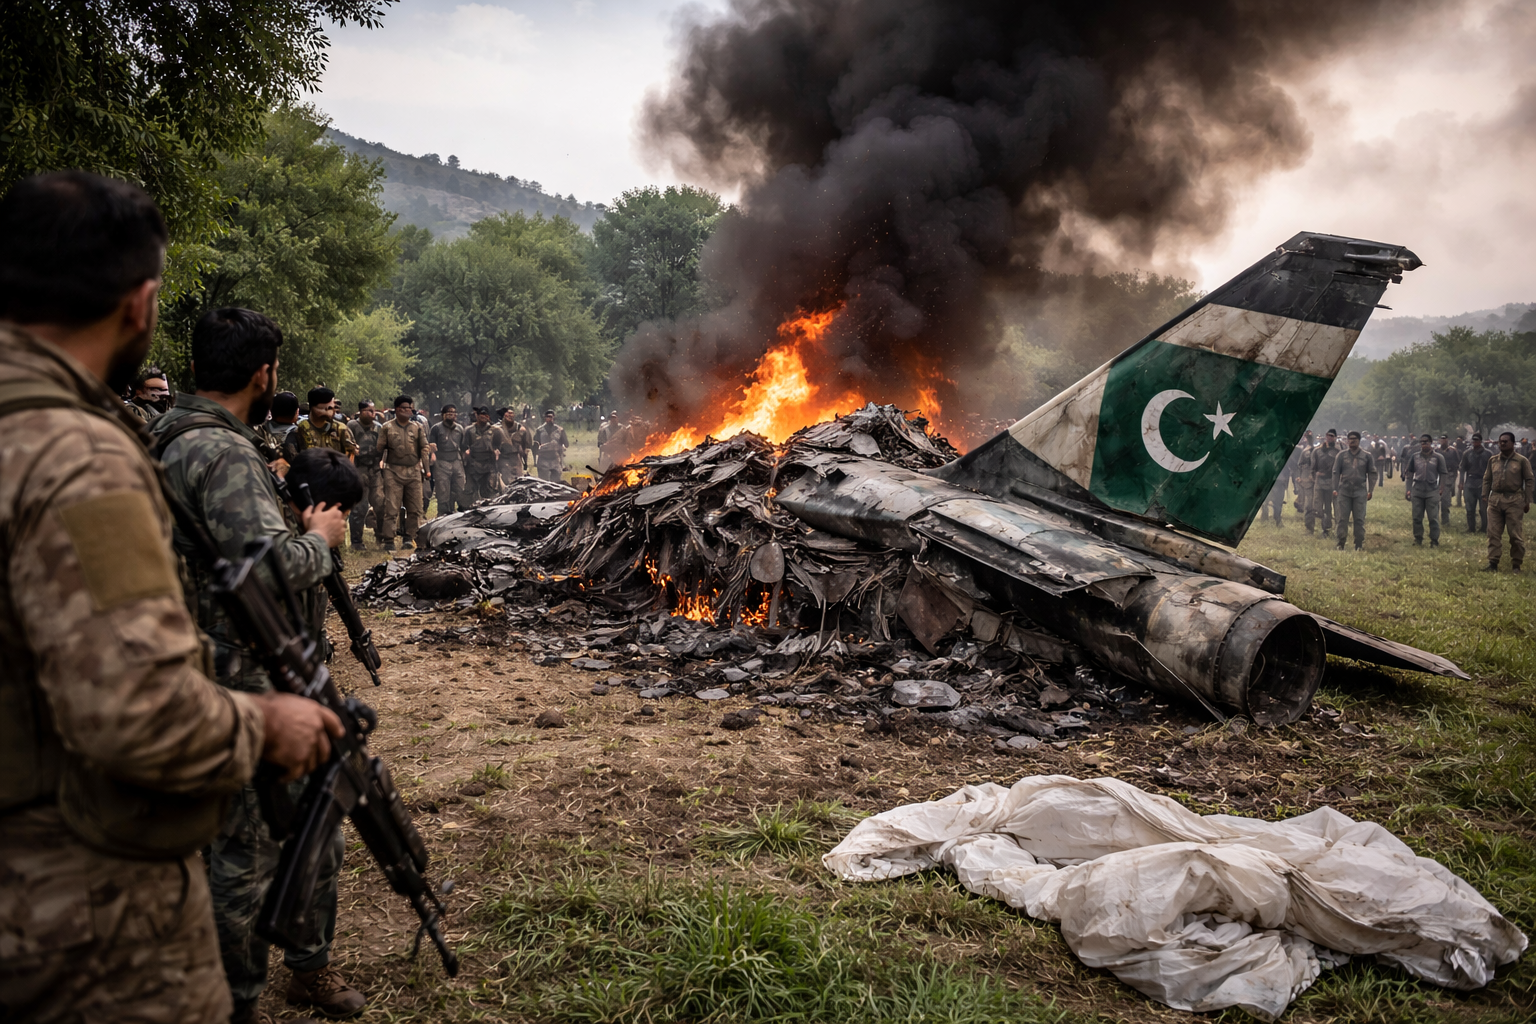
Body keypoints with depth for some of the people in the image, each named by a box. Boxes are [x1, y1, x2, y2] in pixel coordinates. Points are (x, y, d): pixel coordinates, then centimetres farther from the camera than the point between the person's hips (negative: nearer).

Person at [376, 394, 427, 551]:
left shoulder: (417, 427, 9)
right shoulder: (387, 428, 3)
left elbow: (424, 447, 11)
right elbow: (380, 449, 5)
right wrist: (380, 466, 1)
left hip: (414, 471, 3)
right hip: (393, 471, -3)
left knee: (414, 508, 4)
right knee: (391, 507, -8)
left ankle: (410, 538, 14)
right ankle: (388, 540, -5)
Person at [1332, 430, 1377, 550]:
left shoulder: (1367, 456, 6)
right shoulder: (1342, 455, 6)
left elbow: (1372, 473, 8)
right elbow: (1336, 472, 7)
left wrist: (1370, 490, 2)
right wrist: (1335, 489, 0)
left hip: (1360, 492, 0)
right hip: (1344, 492, 0)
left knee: (1360, 520, 1)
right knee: (1342, 519, 0)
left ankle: (1359, 545, 7)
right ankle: (1340, 544, 6)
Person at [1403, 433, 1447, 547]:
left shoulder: (1438, 457, 3)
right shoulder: (1414, 457, 9)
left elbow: (1443, 474, 4)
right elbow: (1409, 474, 12)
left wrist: (1441, 489, -5)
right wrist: (1408, 489, 6)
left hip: (1432, 492, -2)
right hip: (1417, 491, 2)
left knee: (1433, 518, -2)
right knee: (1417, 517, 7)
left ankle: (1434, 540, 5)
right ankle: (1418, 539, 18)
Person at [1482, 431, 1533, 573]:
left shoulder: (1522, 461, 1)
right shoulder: (1493, 460, 12)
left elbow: (1529, 481, 1)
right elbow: (1487, 479, 16)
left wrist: (1527, 501, -4)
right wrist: (1485, 496, 7)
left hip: (1514, 501, -3)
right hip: (1495, 500, 3)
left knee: (1516, 535, 0)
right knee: (1493, 534, 2)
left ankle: (1516, 565, 10)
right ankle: (1493, 563, 5)